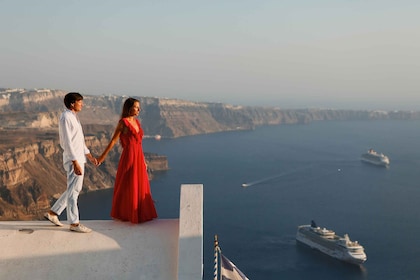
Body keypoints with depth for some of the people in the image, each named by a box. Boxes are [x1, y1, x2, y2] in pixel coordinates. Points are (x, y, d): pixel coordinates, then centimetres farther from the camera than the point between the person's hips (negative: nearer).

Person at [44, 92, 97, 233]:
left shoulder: (73, 117, 16)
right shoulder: (66, 118, -15)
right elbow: (67, 142, -21)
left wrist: (89, 155, 21)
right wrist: (75, 163, -24)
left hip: (79, 158, 10)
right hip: (74, 160, -10)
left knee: (74, 189, 17)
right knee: (73, 190, -2)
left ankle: (53, 212, 25)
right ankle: (74, 223, 6)